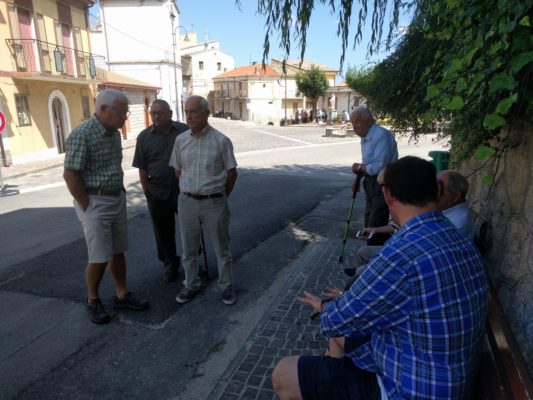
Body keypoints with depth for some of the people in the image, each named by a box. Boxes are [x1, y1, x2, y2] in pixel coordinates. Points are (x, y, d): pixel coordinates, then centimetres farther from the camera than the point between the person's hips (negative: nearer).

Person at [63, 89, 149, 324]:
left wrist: (121, 193, 11)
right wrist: (88, 208, -15)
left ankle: (122, 295, 27)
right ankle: (92, 301, 22)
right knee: (99, 258, 1)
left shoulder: (114, 133, 7)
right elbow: (70, 175, -18)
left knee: (118, 252, 14)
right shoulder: (82, 134, -17)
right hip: (94, 203, -7)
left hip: (117, 200, 7)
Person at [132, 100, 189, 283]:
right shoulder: (144, 137, 1)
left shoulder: (185, 131, -3)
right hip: (158, 193, 1)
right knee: (163, 232, 13)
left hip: (184, 190, -1)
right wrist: (146, 192, 2)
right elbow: (142, 168, 4)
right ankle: (170, 263, 33)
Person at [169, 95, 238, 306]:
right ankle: (191, 285, 33)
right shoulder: (180, 140, 2)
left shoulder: (221, 140, -8)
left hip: (214, 203, -3)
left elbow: (232, 173, 0)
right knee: (188, 249, 14)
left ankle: (226, 286, 27)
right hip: (187, 202, 3)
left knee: (221, 248, 10)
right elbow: (178, 171, 13)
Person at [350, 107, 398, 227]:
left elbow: (380, 166, -29)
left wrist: (359, 167, -14)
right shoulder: (365, 137, 9)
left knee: (375, 227, -9)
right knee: (369, 223, 21)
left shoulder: (381, 135, -23)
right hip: (372, 184, 10)